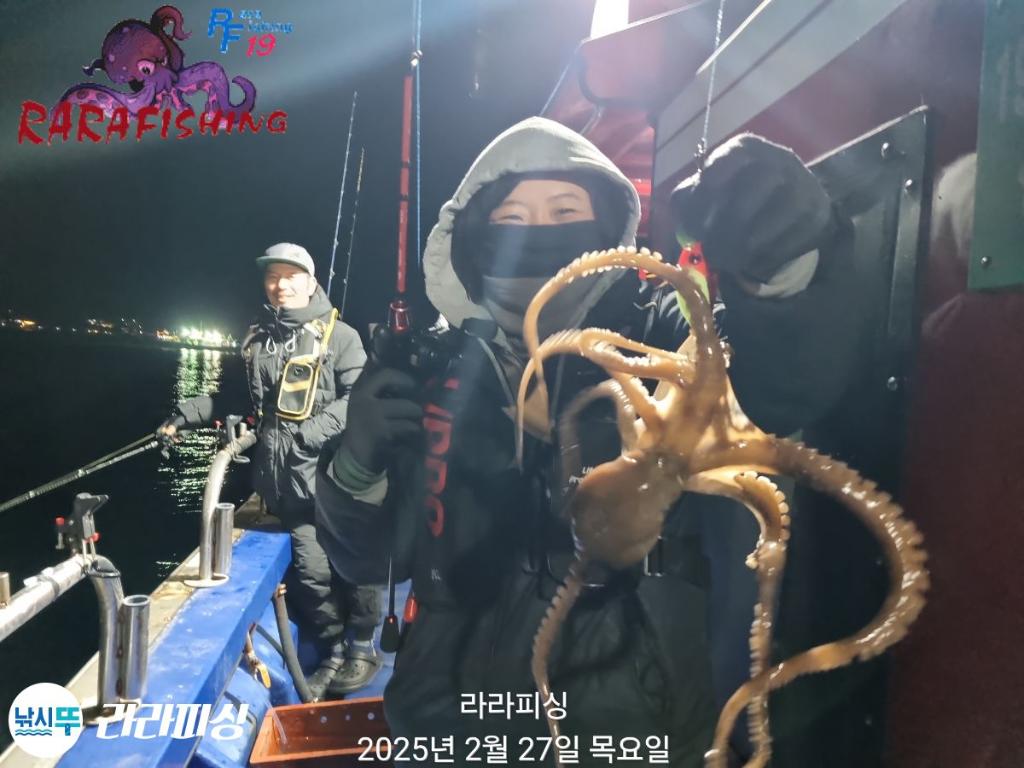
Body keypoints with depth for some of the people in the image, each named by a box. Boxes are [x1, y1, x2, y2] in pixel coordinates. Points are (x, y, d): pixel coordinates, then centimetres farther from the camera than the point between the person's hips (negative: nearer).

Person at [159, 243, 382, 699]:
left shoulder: (338, 335, -1)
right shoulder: (255, 341, 14)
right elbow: (234, 397, 25)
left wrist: (310, 433, -18)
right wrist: (186, 414, 15)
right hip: (289, 481, 4)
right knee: (311, 571, 5)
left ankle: (363, 649, 22)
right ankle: (333, 653, 23)